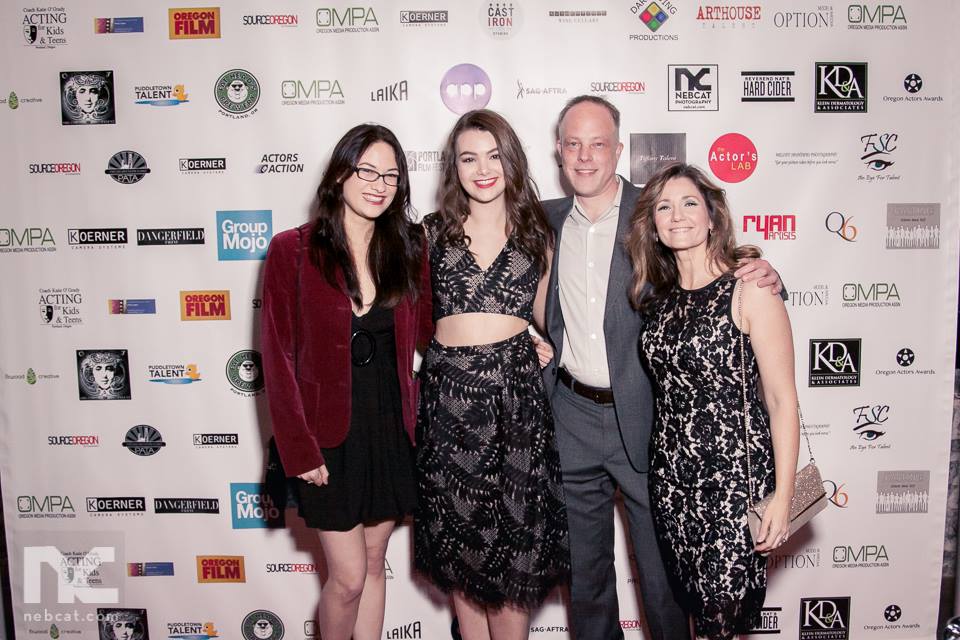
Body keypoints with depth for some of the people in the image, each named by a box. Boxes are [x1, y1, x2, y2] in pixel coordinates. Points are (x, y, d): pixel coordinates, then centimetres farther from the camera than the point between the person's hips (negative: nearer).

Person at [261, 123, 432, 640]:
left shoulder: (407, 249, 2)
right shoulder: (292, 250, -9)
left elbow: (428, 334, 1)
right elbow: (279, 358, -9)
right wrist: (298, 450, -11)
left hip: (391, 427, 4)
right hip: (329, 432, -3)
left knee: (373, 562, 17)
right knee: (349, 576, 4)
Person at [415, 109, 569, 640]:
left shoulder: (537, 236, 8)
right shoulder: (431, 232, 5)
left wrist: (545, 347, 1)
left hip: (516, 395, 0)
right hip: (449, 396, 0)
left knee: (516, 542, 5)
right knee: (460, 542, 11)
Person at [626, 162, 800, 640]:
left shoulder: (750, 289, -9)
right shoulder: (659, 296, 8)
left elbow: (782, 400, -10)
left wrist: (782, 497, -12)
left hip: (735, 473, -5)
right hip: (671, 473, 5)